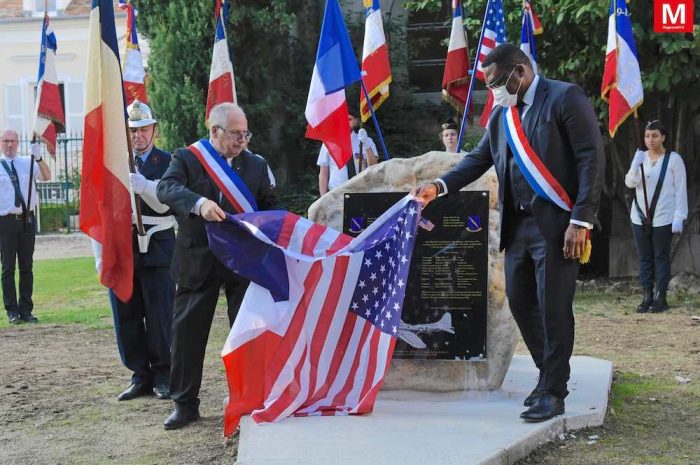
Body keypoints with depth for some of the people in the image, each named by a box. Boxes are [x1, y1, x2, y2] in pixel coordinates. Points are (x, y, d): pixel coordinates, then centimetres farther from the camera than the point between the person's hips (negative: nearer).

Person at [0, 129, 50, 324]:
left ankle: (26, 310, 15)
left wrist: (38, 158, -23)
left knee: (27, 266, 7)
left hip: (27, 219, 3)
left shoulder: (28, 163, 7)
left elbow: (46, 177, -9)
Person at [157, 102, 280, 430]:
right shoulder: (186, 158, 0)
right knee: (187, 332, 3)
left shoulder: (256, 165, 10)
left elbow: (270, 206, 12)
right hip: (198, 260, -2)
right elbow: (167, 188, -17)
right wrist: (199, 203, -35)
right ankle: (185, 403, 16)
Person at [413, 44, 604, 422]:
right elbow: (480, 158, 16)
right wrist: (440, 186, 0)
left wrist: (581, 220, -18)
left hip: (555, 223, -7)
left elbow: (591, 158, -12)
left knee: (554, 308, -3)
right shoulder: (501, 114, 13)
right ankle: (550, 375, 30)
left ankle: (553, 393, 9)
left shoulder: (565, 97, -8)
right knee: (520, 302, 13)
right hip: (517, 224, 7)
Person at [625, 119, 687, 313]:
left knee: (661, 257, 0)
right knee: (645, 258, 5)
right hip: (640, 217, 4)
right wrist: (635, 166, -21)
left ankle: (661, 298, 3)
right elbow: (630, 183, -2)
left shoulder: (673, 159, -3)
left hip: (663, 219, -4)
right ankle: (647, 297, 10)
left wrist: (679, 217, -9)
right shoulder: (641, 157, 8)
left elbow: (681, 190, -3)